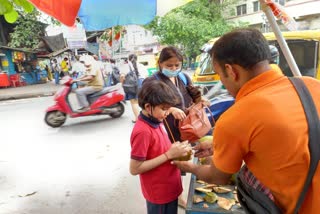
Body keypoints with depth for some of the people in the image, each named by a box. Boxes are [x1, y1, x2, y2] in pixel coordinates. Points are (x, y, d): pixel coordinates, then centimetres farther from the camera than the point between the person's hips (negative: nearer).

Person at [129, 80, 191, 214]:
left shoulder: (156, 122, -1)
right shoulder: (142, 132, -27)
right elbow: (135, 169, -25)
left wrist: (174, 149, -8)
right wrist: (169, 155, -26)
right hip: (159, 193, -8)